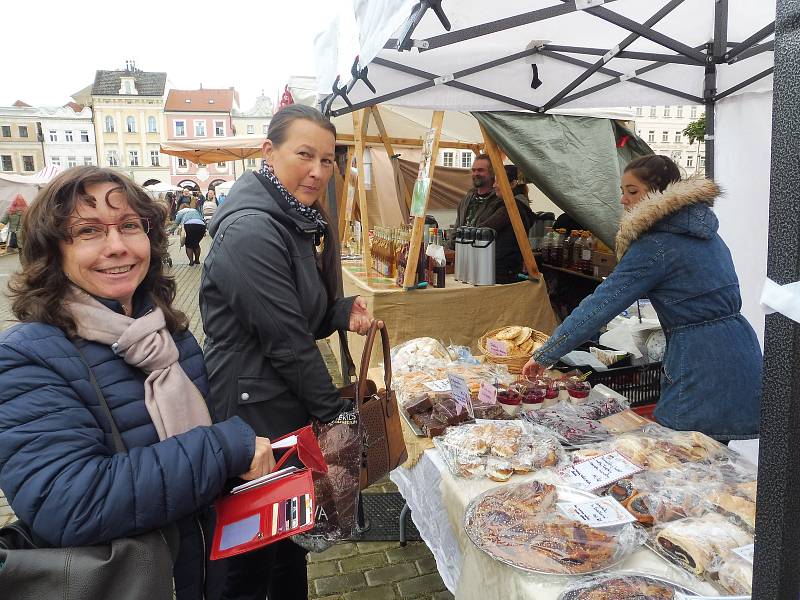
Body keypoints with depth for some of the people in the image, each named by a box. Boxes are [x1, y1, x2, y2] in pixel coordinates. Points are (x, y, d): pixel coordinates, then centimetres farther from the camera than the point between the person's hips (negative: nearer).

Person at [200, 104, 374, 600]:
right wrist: (335, 411, -11)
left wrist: (344, 311, -6)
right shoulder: (252, 230, -22)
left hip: (292, 410, 9)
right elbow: (286, 342, -21)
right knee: (255, 553, 13)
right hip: (255, 414, -9)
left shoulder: (294, 222, 7)